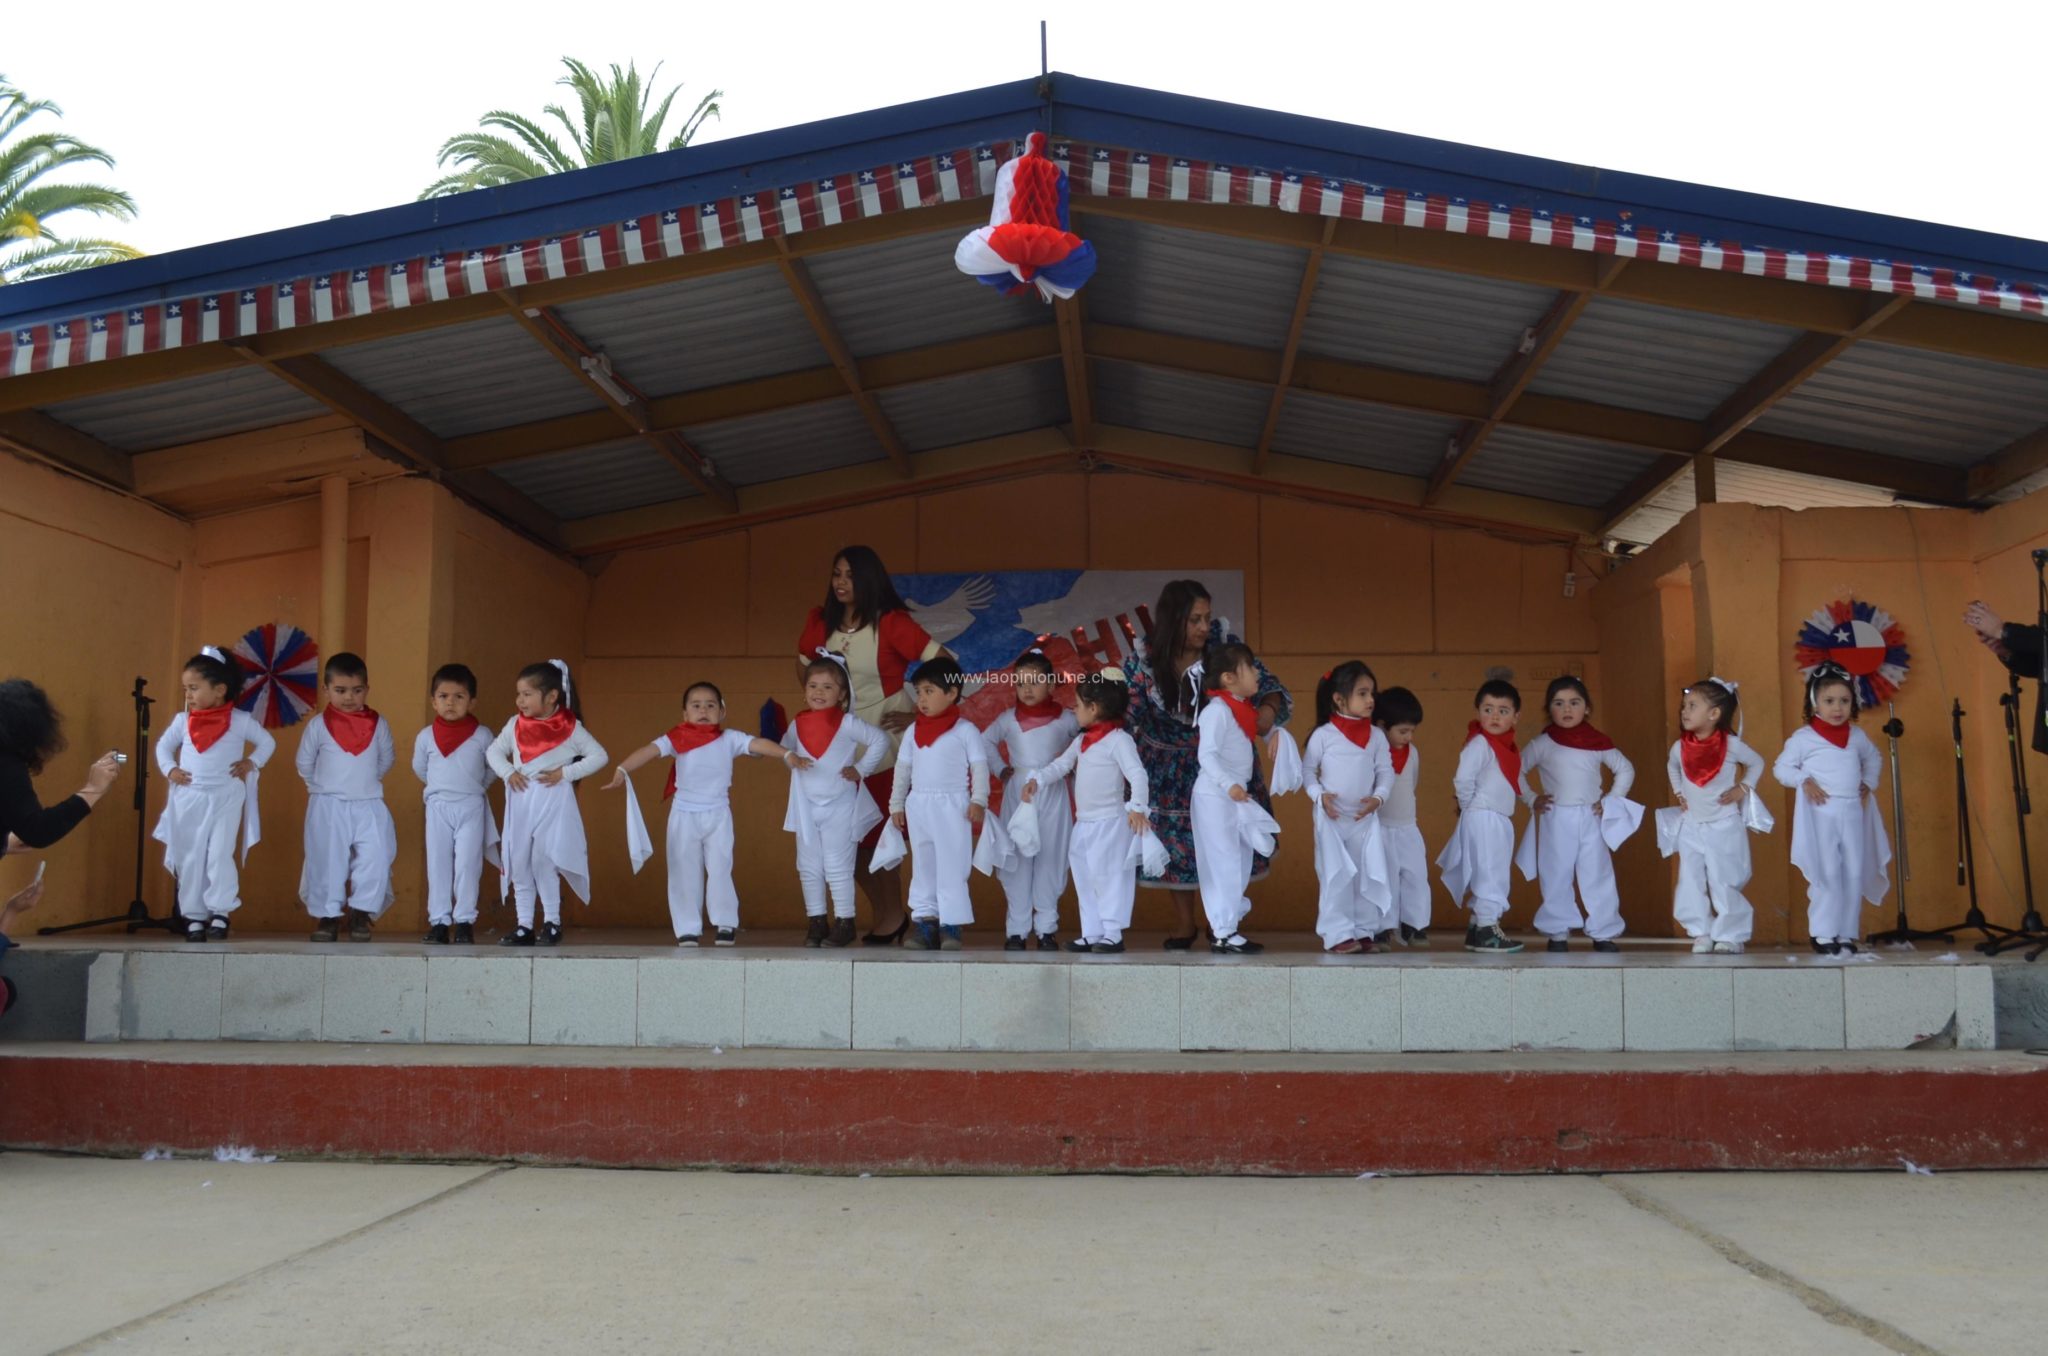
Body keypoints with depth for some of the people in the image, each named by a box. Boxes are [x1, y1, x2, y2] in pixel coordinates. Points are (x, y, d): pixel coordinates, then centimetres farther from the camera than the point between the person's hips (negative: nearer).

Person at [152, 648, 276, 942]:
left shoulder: (240, 721, -4)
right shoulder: (182, 721, 4)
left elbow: (267, 742, 9)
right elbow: (163, 746, 18)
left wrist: (251, 763, -5)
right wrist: (169, 769, 2)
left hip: (226, 798, -3)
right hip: (188, 799, 3)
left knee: (220, 855, -11)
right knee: (190, 859, 5)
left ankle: (221, 912, 0)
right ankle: (194, 916, 12)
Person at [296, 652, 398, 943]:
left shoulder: (378, 724, 4)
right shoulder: (318, 725, -1)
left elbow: (386, 760, 15)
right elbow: (304, 763, 9)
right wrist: (321, 787, 11)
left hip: (368, 805, 1)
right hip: (328, 807, -1)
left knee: (375, 859, -6)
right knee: (326, 861, 1)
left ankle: (361, 912, 5)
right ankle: (328, 915, 11)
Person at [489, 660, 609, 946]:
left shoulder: (570, 727, -4)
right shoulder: (515, 724, 6)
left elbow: (599, 756, -2)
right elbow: (493, 751, 15)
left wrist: (565, 773, -10)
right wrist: (507, 772, -4)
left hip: (553, 801, -5)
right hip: (521, 801, 5)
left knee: (543, 860, -12)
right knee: (519, 864, 5)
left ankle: (552, 922, 3)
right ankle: (524, 926, 13)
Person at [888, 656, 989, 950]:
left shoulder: (965, 730, -4)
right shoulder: (914, 730, 10)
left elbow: (979, 767, -6)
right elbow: (903, 768, 15)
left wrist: (978, 801, -15)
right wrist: (896, 804, 13)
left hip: (952, 806, -5)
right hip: (919, 805, 5)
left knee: (951, 867, -3)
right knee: (922, 867, 10)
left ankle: (951, 925, 1)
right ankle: (924, 922, 16)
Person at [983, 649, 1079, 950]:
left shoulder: (1065, 719, -2)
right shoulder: (1008, 718, 3)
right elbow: (985, 741, 15)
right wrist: (1001, 769, 4)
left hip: (1052, 797, -1)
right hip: (1017, 797, 1)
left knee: (1050, 860, 3)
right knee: (1016, 861, 2)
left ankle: (1046, 928, 10)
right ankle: (1016, 929, 8)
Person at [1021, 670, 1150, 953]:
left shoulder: (1118, 739, -15)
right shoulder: (1081, 740, 12)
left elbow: (1137, 774, -22)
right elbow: (1060, 765, 14)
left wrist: (1137, 806, -33)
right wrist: (1036, 779, -2)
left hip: (1111, 823, -9)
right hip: (1084, 823, 9)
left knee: (1109, 877, -5)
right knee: (1085, 879, 11)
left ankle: (1112, 934, 1)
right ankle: (1091, 933, 18)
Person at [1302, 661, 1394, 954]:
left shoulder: (1376, 737, 2)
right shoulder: (1324, 734, -7)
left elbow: (1386, 772, 5)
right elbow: (1307, 769, 1)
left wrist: (1378, 798, -11)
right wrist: (1319, 795, -13)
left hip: (1365, 818, 4)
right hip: (1331, 818, -4)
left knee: (1368, 875, 6)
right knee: (1336, 877, -3)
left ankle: (1365, 930, 16)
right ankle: (1338, 934, 1)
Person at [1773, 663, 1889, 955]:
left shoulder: (1857, 736, 9)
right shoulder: (1803, 737, -5)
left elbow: (1874, 758, 28)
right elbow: (1781, 767, -1)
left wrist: (1869, 782, 13)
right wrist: (1804, 781, -15)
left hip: (1853, 813, 5)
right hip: (1821, 814, -5)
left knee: (1854, 875, 6)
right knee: (1827, 874, -6)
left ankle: (1847, 934, 14)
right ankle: (1823, 934, 3)